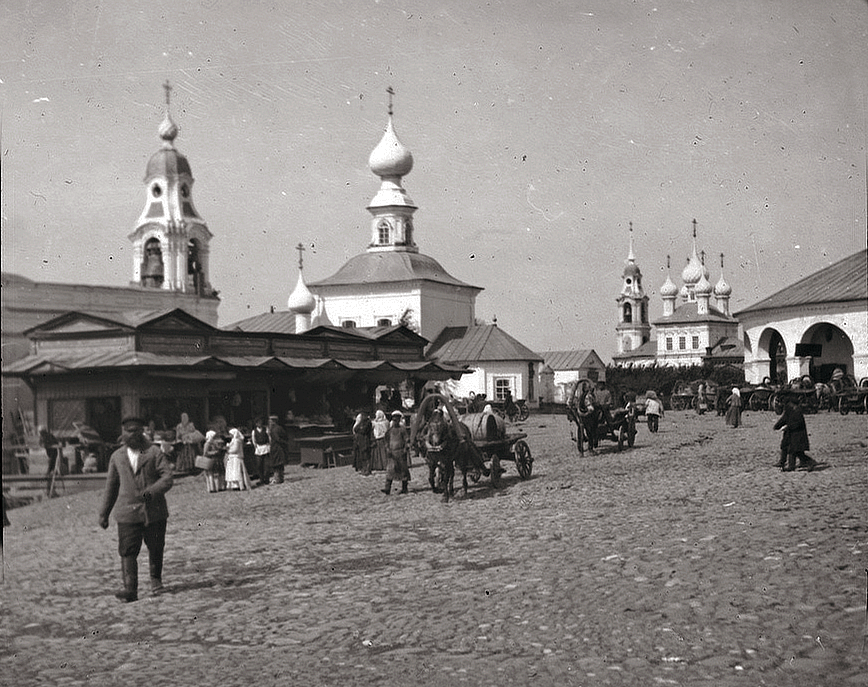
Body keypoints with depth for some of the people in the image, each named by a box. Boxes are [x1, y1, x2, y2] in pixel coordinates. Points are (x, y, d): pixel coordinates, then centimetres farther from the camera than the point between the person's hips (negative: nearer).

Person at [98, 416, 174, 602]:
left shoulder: (154, 453, 0)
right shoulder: (117, 457, 11)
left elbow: (167, 477, -8)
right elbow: (111, 486, 18)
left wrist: (151, 491, -25)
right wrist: (104, 513, 18)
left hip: (154, 511, -2)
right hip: (128, 513, 2)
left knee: (155, 549, 10)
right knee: (128, 551, -10)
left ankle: (156, 579, 35)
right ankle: (130, 589, -11)